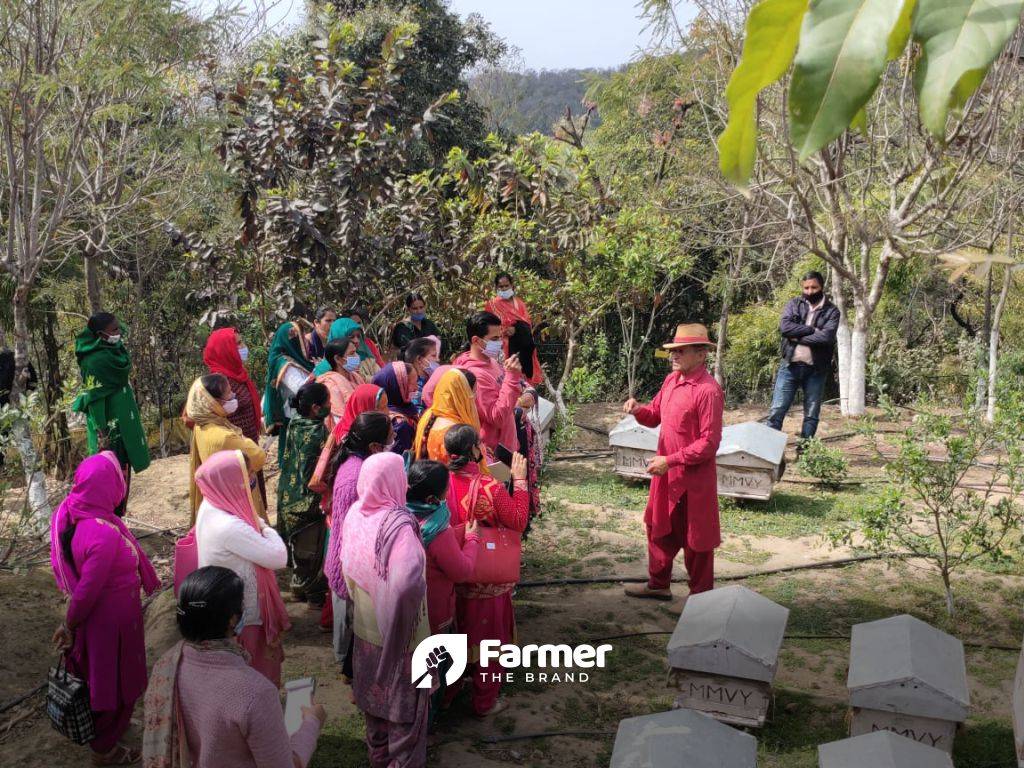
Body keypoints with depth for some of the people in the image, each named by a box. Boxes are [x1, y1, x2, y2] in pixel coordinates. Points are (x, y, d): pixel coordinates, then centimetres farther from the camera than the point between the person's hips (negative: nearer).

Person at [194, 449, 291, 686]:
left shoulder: (209, 507, -7)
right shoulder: (230, 527, -35)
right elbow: (279, 557, -28)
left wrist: (257, 526, -10)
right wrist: (266, 528, -14)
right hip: (241, 614, -9)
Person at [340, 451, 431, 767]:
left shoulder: (355, 514, -9)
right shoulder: (399, 524, -30)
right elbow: (406, 584, -44)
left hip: (364, 626, 7)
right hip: (397, 632, -7)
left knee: (374, 693, 26)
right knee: (404, 702, 14)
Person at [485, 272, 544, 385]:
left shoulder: (519, 302, 19)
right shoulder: (493, 304, 6)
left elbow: (528, 322, 10)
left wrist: (516, 329, -9)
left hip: (525, 346, 5)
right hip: (509, 346, -5)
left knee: (526, 371, 2)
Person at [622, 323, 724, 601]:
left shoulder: (708, 390, -21)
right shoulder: (671, 380, 5)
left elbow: (709, 443, -22)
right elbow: (655, 415, 17)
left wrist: (670, 460, -22)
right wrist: (638, 410, -5)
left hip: (694, 478, -8)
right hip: (666, 474, 9)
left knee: (695, 540, 6)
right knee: (659, 529, 21)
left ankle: (701, 596, 23)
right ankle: (658, 585, 39)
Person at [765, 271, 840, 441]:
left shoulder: (831, 311, 2)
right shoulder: (794, 304, 8)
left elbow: (827, 336, -15)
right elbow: (784, 326, -10)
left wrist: (798, 336, -11)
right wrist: (812, 330, -12)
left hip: (816, 369, 0)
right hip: (790, 366, 1)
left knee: (812, 414, 7)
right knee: (777, 410, -2)